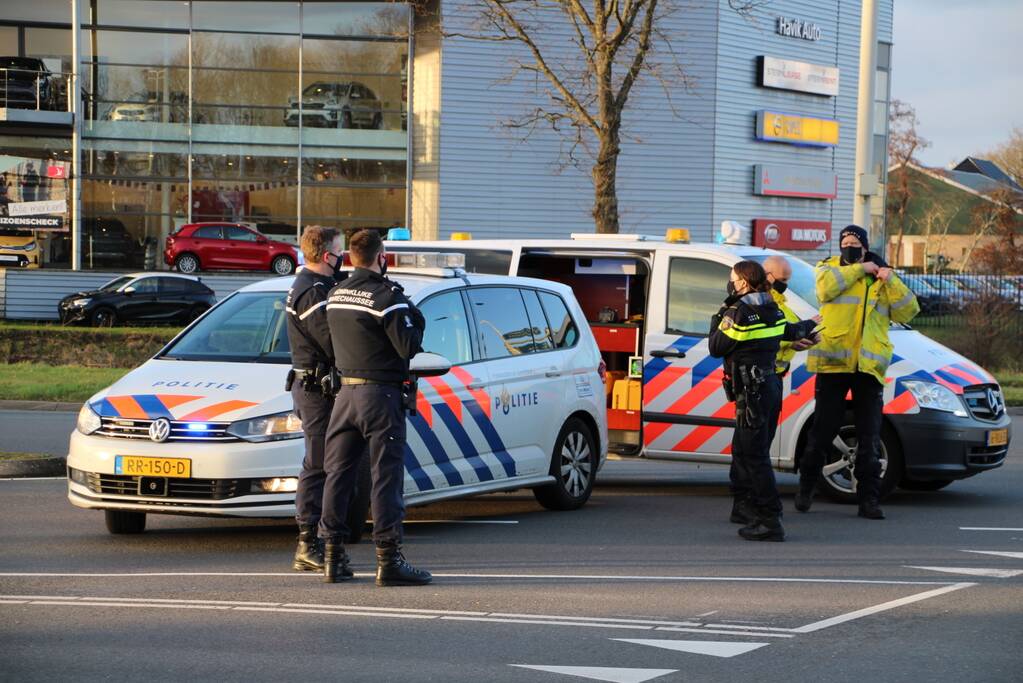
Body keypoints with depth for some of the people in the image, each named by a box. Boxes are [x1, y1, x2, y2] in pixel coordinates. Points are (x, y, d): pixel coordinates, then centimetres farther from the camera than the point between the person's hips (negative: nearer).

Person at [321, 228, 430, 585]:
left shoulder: (335, 295, 9)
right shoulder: (387, 297, -14)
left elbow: (333, 341, 13)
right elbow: (409, 347, -16)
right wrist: (415, 319, 3)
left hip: (346, 392, 7)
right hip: (381, 394, -6)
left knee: (338, 473, 9)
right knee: (385, 476, -5)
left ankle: (333, 556, 10)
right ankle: (389, 560, -7)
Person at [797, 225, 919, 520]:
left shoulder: (882, 281, 17)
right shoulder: (829, 268, 10)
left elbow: (908, 311, 7)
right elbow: (826, 287, -13)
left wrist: (890, 281, -4)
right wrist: (860, 269, -8)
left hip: (869, 366, 2)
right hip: (833, 362, -2)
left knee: (869, 438, 2)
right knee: (823, 431, 3)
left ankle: (868, 499, 5)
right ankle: (806, 489, 21)